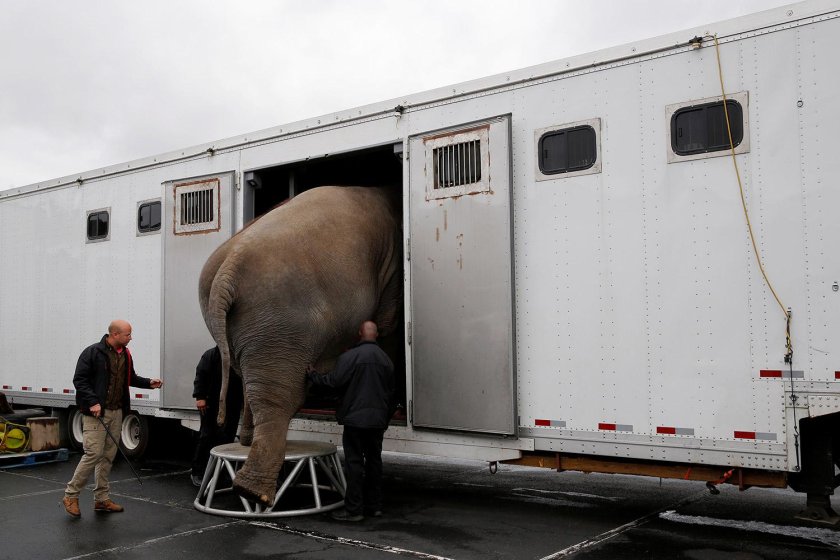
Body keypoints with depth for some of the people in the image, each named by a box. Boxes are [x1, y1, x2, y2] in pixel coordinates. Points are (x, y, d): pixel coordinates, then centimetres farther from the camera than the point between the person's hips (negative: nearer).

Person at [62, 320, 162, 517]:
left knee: (109, 456, 10)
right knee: (94, 454, -10)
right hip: (96, 413, -7)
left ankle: (101, 498, 19)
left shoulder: (125, 354, 10)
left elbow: (130, 378, 22)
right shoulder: (93, 352, -11)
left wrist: (148, 383, 5)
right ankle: (71, 495, 6)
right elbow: (79, 379, -11)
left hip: (116, 412, 7)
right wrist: (92, 402, -20)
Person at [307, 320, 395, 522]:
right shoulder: (386, 360, 9)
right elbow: (390, 393, 14)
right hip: (378, 420, 6)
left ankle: (354, 509, 1)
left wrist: (312, 375, 6)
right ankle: (374, 505, 20)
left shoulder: (350, 356, -11)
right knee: (374, 460, 13)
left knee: (354, 462, -2)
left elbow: (333, 381, -12)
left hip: (356, 418, -6)